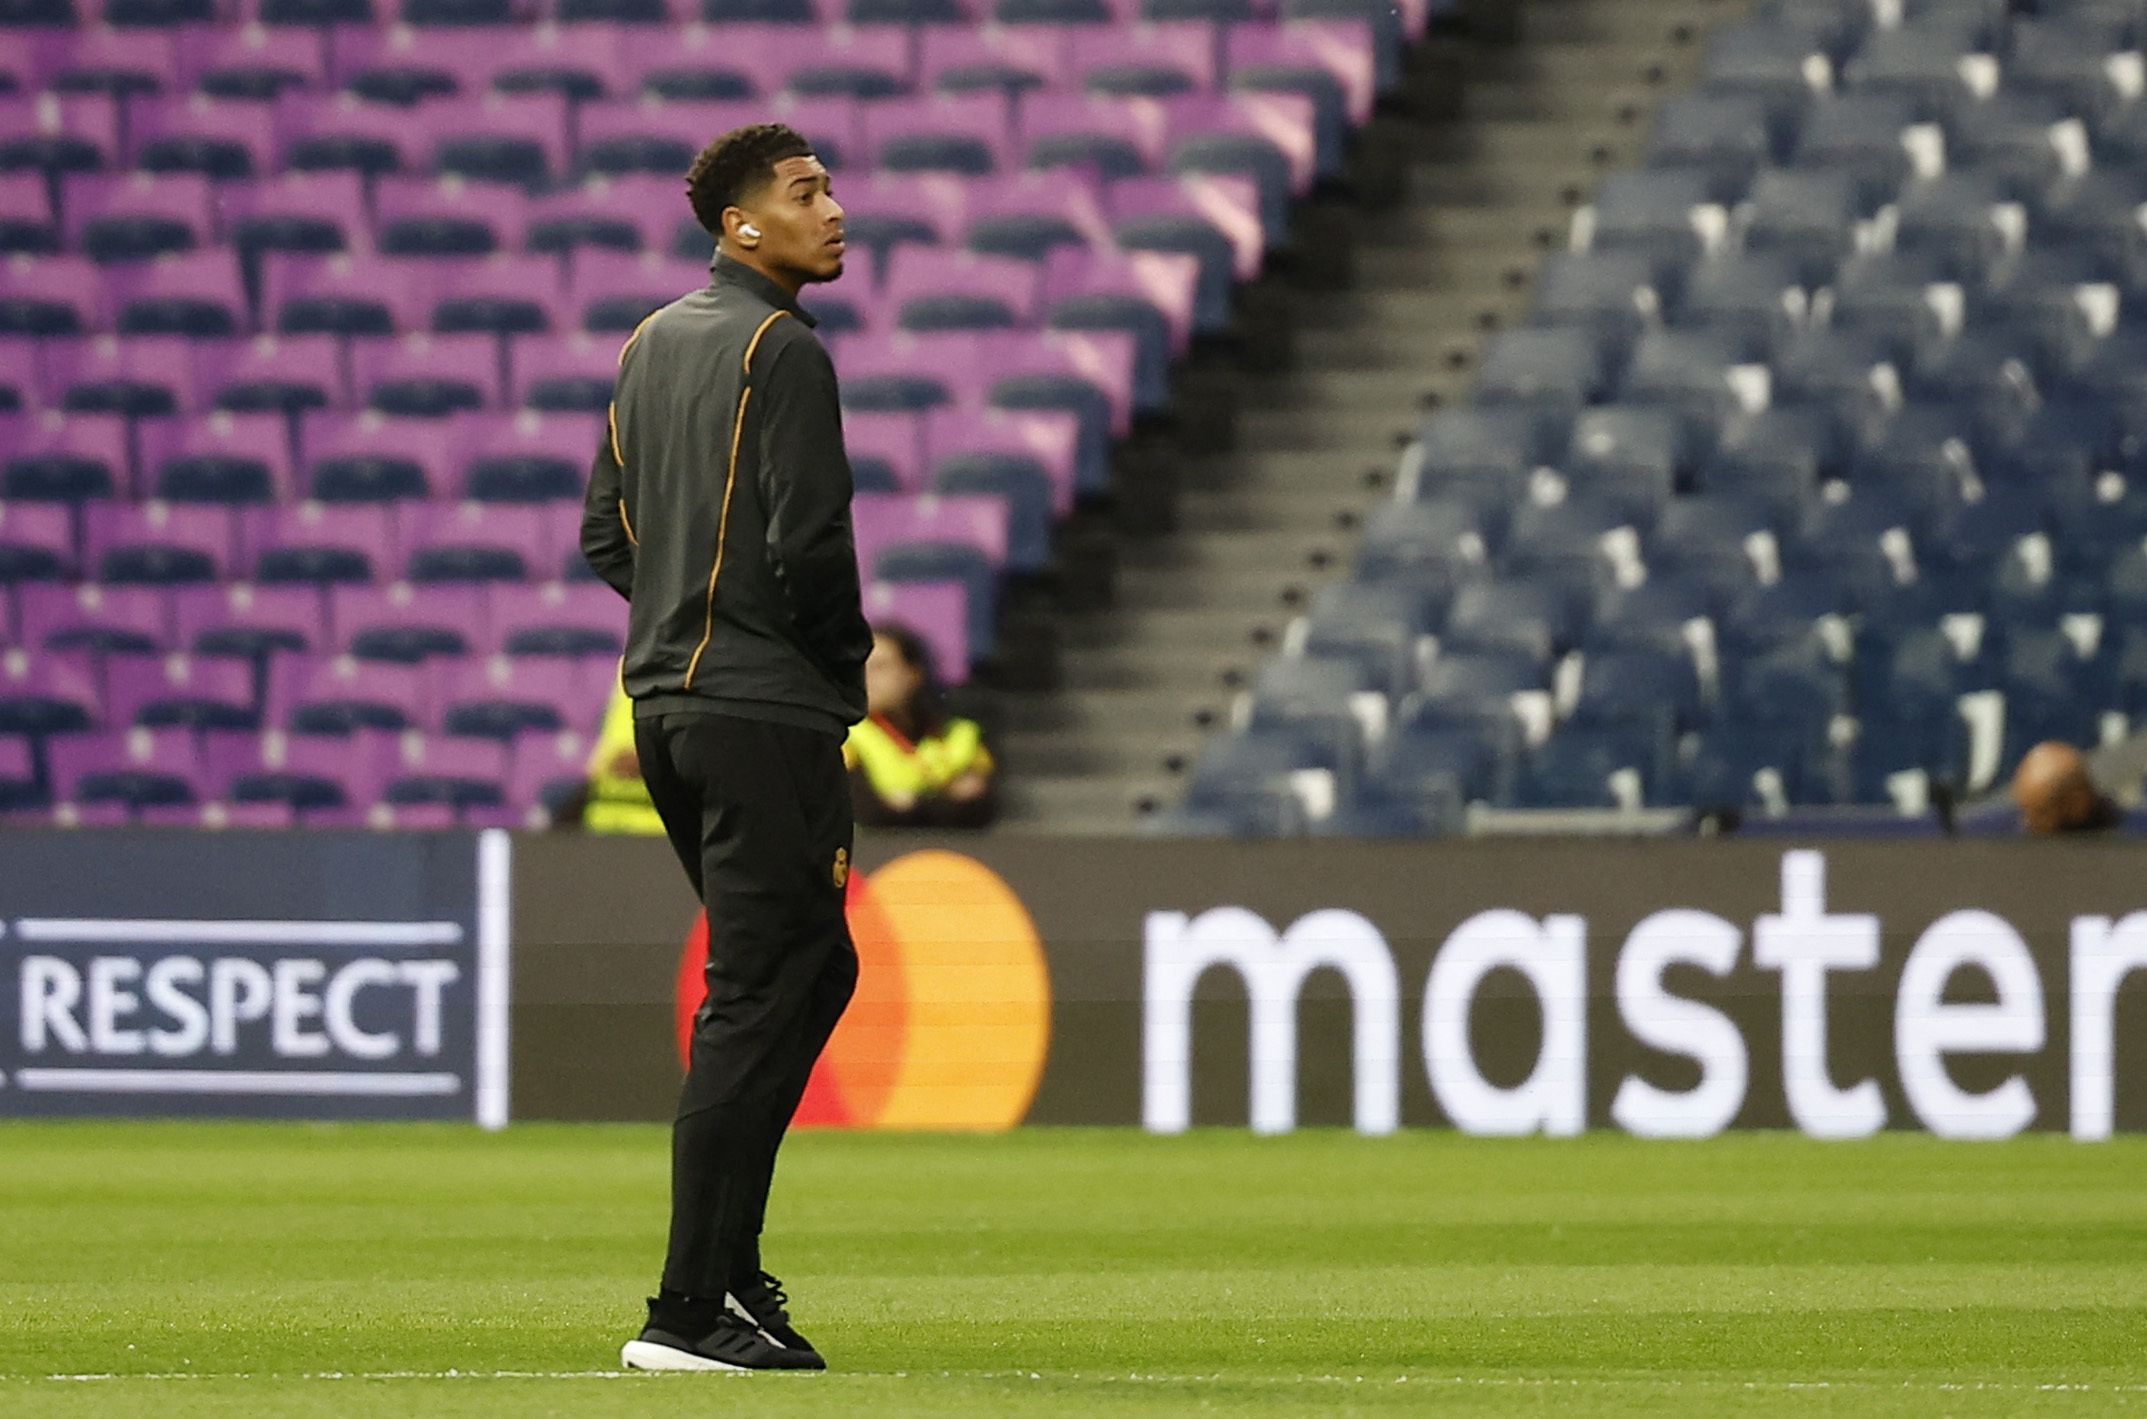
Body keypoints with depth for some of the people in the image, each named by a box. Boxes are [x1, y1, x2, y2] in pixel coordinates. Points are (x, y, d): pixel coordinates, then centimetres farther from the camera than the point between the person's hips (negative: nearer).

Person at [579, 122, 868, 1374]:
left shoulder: (653, 344, 16)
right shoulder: (784, 349, -12)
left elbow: (607, 537, 20)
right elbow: (809, 544, -19)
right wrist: (847, 662, -2)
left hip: (664, 704, 9)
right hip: (766, 711, -9)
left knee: (812, 967, 19)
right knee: (757, 1000, -8)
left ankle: (729, 1261, 17)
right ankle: (693, 1310, -10)